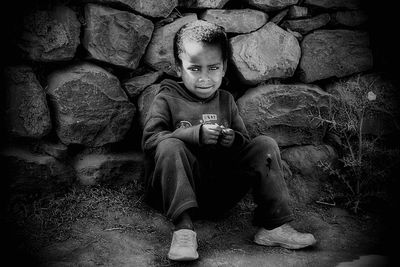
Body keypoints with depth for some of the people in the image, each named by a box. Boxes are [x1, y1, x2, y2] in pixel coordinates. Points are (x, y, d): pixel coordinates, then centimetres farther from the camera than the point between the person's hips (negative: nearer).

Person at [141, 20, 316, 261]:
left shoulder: (226, 100, 13)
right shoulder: (167, 100, 0)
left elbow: (245, 142, 12)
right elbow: (149, 140, -13)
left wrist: (234, 140, -14)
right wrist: (195, 134, -26)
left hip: (219, 195, 4)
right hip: (179, 191, -3)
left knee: (265, 146, -9)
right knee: (169, 146, -32)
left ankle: (274, 226, -14)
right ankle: (183, 228, -37)